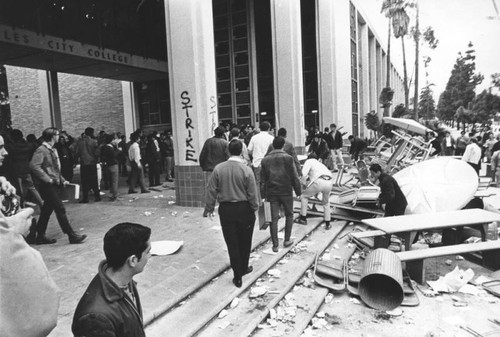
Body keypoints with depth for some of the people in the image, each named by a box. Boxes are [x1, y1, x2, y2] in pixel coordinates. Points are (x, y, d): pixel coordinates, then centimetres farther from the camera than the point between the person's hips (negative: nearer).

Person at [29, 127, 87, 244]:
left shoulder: (52, 150, 15)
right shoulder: (41, 150, -12)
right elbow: (34, 165, -23)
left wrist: (62, 180, 12)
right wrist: (47, 179, -24)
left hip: (54, 185, 9)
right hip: (46, 185, -9)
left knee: (47, 210, 14)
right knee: (60, 209, -9)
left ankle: (40, 236, 23)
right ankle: (71, 235, -6)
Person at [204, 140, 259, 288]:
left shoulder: (218, 169, -6)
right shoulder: (246, 170, -12)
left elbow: (212, 190, -1)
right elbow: (252, 193, -8)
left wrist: (209, 207, 10)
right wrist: (254, 208, 6)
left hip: (225, 209, 1)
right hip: (244, 209, -1)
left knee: (232, 243, 8)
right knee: (244, 241, 18)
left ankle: (237, 276, 13)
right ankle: (243, 268, 35)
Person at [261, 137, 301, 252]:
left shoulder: (265, 160, 3)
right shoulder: (288, 158, -6)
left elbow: (262, 179, 5)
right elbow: (295, 177, -5)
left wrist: (263, 195, 11)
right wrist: (298, 191, 4)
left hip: (272, 193, 2)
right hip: (286, 192, -2)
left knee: (274, 218, 4)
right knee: (289, 215, 17)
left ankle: (275, 245, 6)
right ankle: (287, 240, 20)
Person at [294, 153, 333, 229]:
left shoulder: (309, 161, 19)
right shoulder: (321, 164, 39)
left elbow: (304, 173, 2)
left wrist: (304, 184, 15)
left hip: (319, 181, -6)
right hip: (329, 182, 6)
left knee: (304, 196, 17)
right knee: (326, 202, 29)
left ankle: (303, 218, 20)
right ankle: (327, 224, 31)